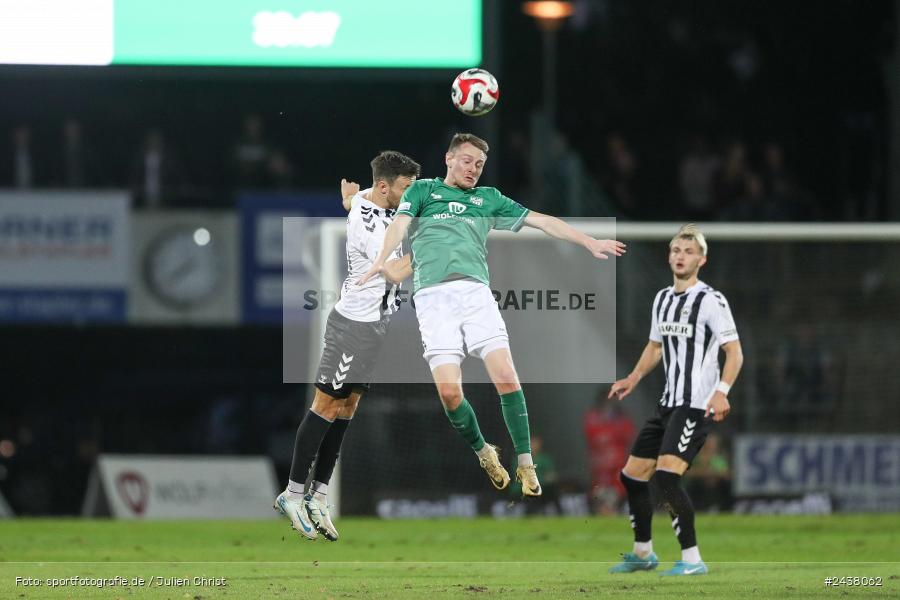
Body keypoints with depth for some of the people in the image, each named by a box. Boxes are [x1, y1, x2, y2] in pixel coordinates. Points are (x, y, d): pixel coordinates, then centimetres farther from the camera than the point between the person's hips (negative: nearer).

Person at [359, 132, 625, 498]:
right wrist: (380, 262, -18)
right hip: (432, 295, -2)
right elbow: (400, 224, 2)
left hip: (475, 290, 2)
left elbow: (541, 221, 24)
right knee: (449, 391, -14)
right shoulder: (423, 190, 19)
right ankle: (483, 452, 11)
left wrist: (589, 243, 18)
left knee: (506, 377, -14)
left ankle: (525, 467, -8)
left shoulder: (488, 198, 26)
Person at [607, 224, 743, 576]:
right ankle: (643, 553, 28)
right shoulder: (663, 299, 14)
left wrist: (721, 391, -27)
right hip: (668, 403, 9)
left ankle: (691, 559, -16)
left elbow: (734, 352, -14)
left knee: (666, 475, -22)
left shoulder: (711, 301, -10)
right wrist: (634, 378, 16)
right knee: (632, 475, 11)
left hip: (697, 406, -9)